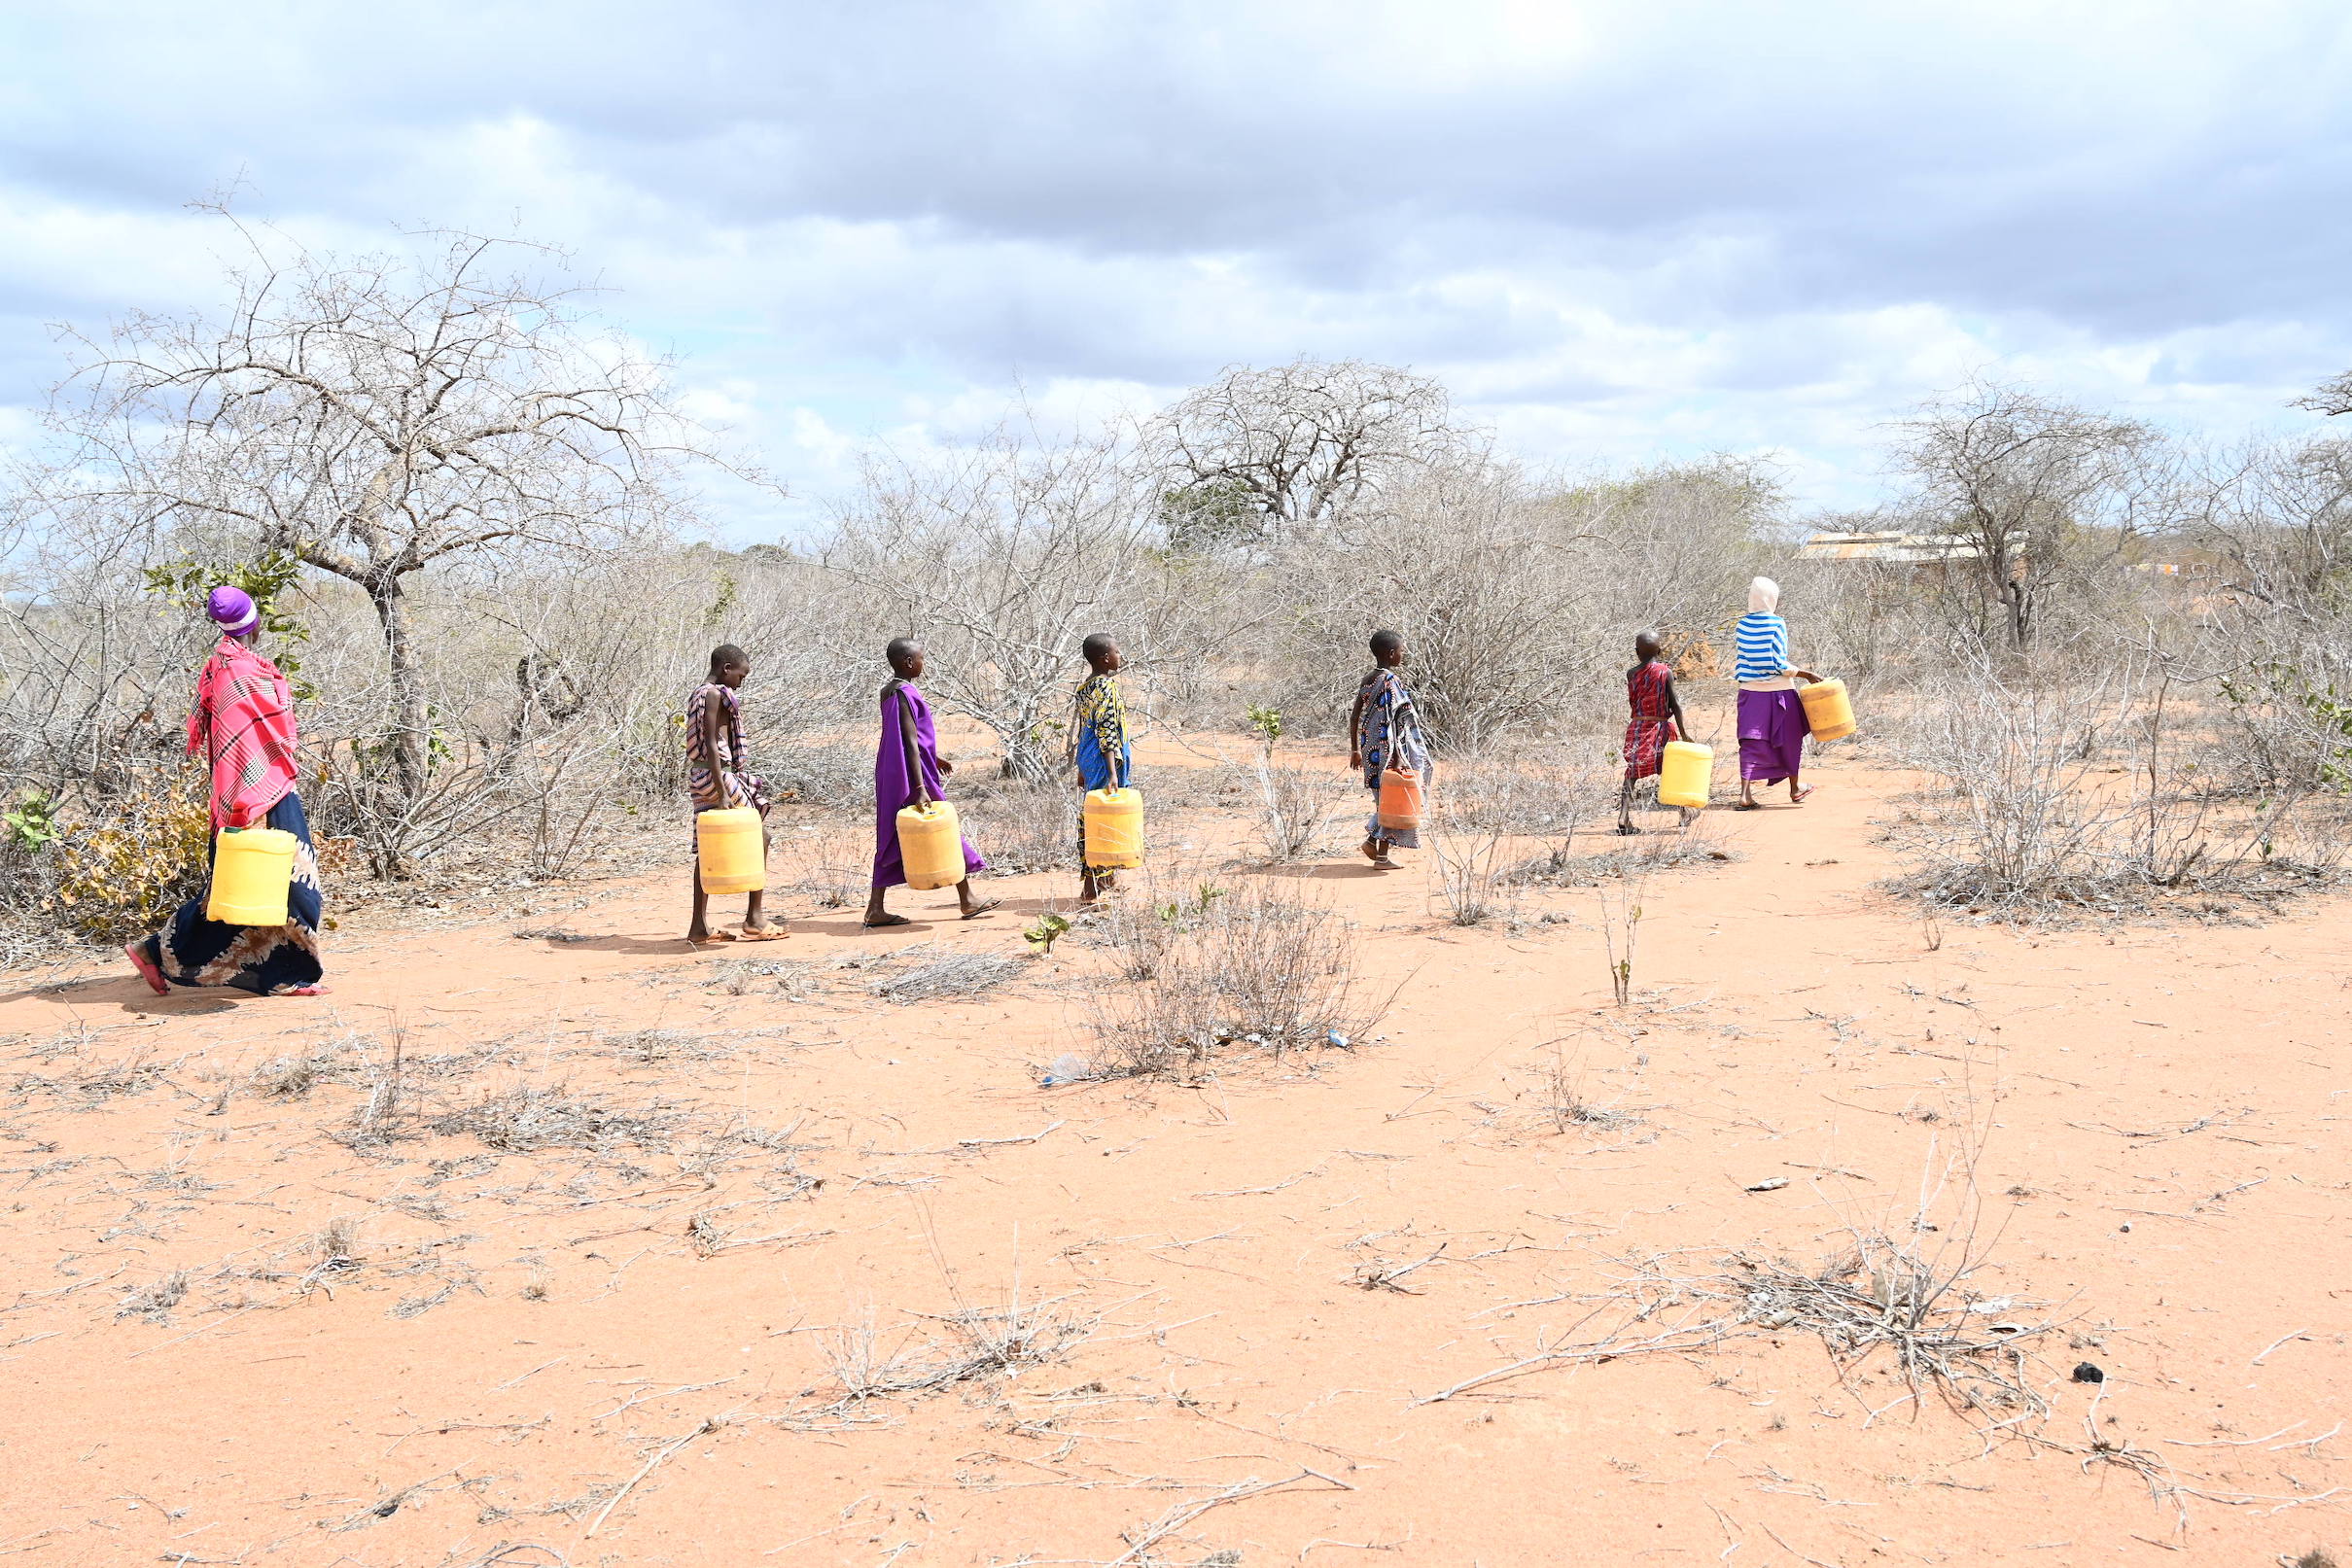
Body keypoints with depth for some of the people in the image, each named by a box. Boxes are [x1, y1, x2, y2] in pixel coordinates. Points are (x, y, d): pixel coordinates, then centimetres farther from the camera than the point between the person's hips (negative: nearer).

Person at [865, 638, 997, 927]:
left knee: (891, 839, 8)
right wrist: (920, 789, -26)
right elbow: (911, 743, -23)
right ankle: (967, 900, 12)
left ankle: (875, 908, 5)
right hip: (911, 775, -9)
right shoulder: (905, 695, -18)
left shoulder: (888, 690, 11)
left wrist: (934, 758, 31)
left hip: (891, 777, 9)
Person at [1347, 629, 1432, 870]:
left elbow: (1354, 717, 13)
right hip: (1388, 750, -8)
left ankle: (1372, 840, 16)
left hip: (1370, 749, 8)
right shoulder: (1391, 681, -16)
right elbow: (1391, 721, -21)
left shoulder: (1368, 680, 9)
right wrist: (1398, 757, -21)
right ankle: (1382, 855, 6)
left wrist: (1356, 749, 21)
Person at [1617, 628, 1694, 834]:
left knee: (1631, 773, -1)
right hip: (1661, 726, -1)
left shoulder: (1631, 674, 2)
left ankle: (1623, 817, -16)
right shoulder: (1665, 672, -5)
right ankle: (1685, 813, 26)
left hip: (1637, 726, 1)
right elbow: (1675, 705, -7)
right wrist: (1684, 733, -4)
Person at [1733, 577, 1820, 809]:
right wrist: (1808, 675, -7)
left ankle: (1745, 792, -13)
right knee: (1789, 740, 14)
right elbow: (1780, 664, -14)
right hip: (1779, 692, -4)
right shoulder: (1777, 624, -12)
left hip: (1750, 692, 4)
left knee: (1752, 742, 1)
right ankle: (1794, 789, 29)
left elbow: (1739, 661, 8)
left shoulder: (1743, 624, 3)